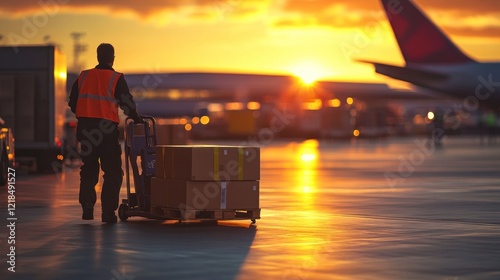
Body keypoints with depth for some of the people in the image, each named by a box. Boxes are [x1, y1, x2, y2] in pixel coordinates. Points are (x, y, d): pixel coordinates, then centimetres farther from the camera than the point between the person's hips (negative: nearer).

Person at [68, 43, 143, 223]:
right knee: (113, 172, 4)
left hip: (85, 128, 4)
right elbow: (127, 103, -6)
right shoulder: (116, 79, -4)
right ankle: (108, 212, -2)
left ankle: (87, 207, 11)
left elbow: (73, 103, 10)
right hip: (107, 129, -4)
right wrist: (137, 120, 9)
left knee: (88, 169, 18)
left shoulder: (83, 76, 8)